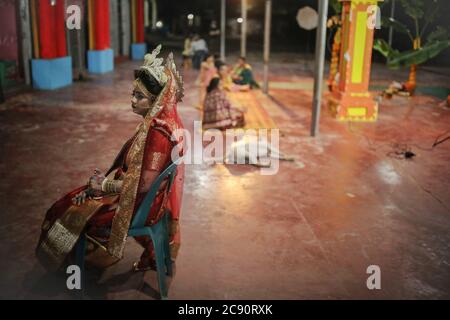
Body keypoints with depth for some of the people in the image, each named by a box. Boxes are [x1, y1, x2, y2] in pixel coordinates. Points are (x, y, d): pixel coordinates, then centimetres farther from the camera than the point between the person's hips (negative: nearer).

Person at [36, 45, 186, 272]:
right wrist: (104, 179, 1)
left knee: (77, 212, 4)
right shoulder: (155, 122, 2)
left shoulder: (158, 133, -28)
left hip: (141, 203, -9)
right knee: (84, 197, 17)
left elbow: (144, 184, -28)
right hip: (134, 191, 9)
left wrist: (104, 185, -15)